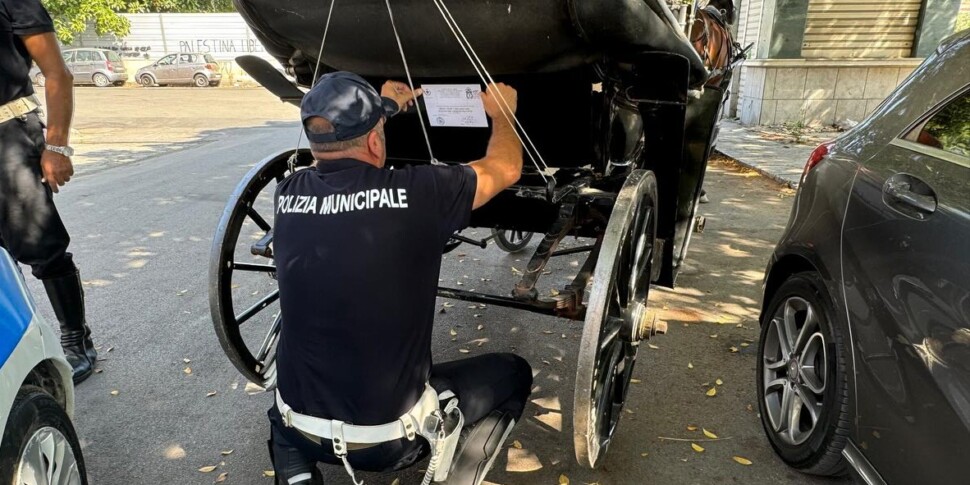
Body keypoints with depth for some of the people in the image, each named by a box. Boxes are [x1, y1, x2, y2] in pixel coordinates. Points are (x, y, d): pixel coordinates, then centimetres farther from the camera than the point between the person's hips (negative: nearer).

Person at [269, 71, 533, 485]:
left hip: (299, 428, 4)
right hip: (390, 436, -3)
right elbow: (507, 169, 1)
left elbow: (327, 151, 20)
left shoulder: (288, 194, -6)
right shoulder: (417, 192, -18)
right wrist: (501, 112, 20)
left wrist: (385, 106, 30)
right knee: (513, 374, 17)